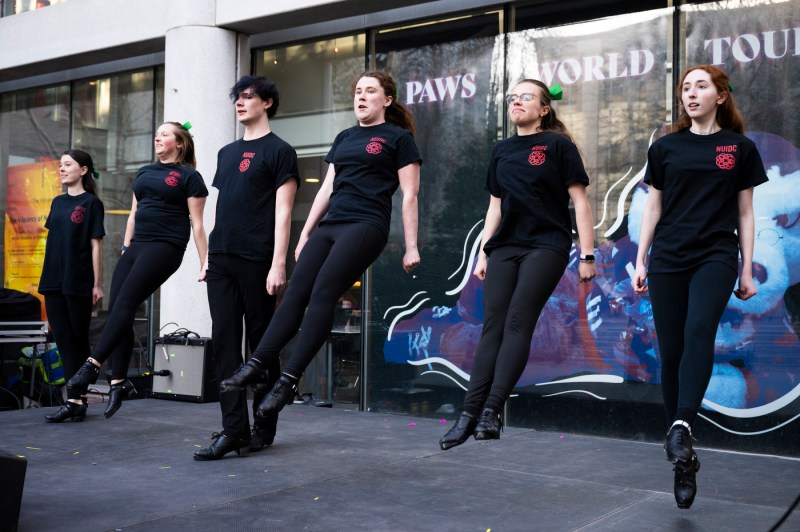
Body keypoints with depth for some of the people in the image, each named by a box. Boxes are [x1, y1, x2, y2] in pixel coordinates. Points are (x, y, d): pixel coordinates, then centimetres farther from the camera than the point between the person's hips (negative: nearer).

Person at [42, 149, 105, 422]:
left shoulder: (91, 203, -3)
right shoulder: (58, 202, 15)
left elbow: (96, 245, -6)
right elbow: (52, 240, 18)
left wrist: (97, 284, -8)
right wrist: (47, 278, 14)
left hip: (78, 283, -6)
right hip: (54, 282, 6)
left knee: (78, 341, -1)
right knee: (63, 341, 3)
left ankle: (76, 401, 1)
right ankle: (75, 400, 6)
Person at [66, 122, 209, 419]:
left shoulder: (189, 176, 1)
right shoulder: (144, 172, 21)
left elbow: (197, 224, -3)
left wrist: (205, 263, -8)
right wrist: (126, 247, 15)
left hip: (165, 247, -7)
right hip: (137, 246, 7)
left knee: (125, 304, -18)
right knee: (117, 309, -3)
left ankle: (92, 365, -22)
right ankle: (118, 382, 0)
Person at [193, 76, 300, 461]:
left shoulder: (278, 151, -1)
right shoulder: (227, 153, 20)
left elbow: (282, 212, -9)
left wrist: (278, 264, -16)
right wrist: (209, 256, 16)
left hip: (256, 262, -6)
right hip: (221, 260, 7)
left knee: (261, 343, 1)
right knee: (225, 342, 0)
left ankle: (263, 428, 12)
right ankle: (233, 429, 2)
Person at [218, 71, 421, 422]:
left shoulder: (398, 138, 5)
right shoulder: (344, 138, 23)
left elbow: (409, 195, 0)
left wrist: (411, 247, -5)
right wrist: (305, 235, 18)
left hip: (366, 226, -6)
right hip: (330, 226, 6)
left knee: (322, 294, -18)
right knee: (296, 293, -6)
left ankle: (290, 379, -18)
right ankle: (256, 365, -9)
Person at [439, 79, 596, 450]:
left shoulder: (558, 145, 1)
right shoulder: (501, 151, 16)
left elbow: (579, 201, -3)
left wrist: (587, 254, -9)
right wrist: (482, 252, 14)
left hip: (546, 245, -5)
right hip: (505, 247, 5)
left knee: (518, 322, -15)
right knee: (492, 325, -4)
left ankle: (492, 410, -17)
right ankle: (470, 412, -7)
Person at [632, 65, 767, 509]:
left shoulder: (740, 148, 6)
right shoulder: (665, 147, 10)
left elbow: (745, 213, 7)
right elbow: (653, 208, 11)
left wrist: (748, 270, 3)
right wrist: (640, 261, 5)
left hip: (715, 256, -1)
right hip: (668, 260, 2)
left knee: (700, 332, -27)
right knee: (671, 352, 0)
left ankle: (682, 426, -35)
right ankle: (684, 461, 9)